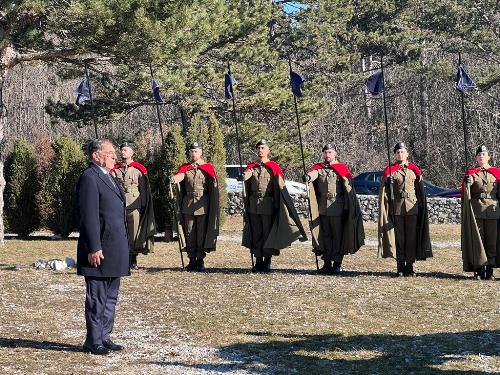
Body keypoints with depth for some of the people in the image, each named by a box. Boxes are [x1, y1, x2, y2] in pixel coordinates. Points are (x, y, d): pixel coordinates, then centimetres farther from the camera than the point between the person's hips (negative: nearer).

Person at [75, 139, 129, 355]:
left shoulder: (108, 177, 18)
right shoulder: (89, 178, -13)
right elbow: (88, 216, -19)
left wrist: (122, 246, 21)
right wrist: (94, 248, -22)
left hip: (115, 249, 10)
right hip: (100, 250, -10)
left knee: (110, 296, 15)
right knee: (97, 297, -2)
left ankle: (104, 337, 23)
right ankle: (93, 342, 6)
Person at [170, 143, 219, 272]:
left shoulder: (208, 168, 5)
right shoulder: (185, 168, 9)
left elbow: (213, 187, 2)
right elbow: (179, 175, -13)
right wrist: (174, 179, -37)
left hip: (203, 205, -2)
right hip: (188, 205, 2)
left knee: (202, 233, -1)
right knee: (190, 233, 4)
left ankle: (200, 260, 5)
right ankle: (192, 260, 10)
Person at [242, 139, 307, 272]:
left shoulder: (274, 167, 2)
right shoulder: (252, 167, 12)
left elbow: (280, 188, -1)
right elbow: (245, 178, -7)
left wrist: (277, 205, -7)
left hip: (268, 205, -3)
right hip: (254, 205, 3)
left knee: (268, 233, -2)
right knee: (256, 233, 6)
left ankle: (267, 262, 5)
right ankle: (258, 261, 14)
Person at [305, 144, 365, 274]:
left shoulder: (342, 168, 3)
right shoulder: (319, 168, 9)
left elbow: (349, 187, -1)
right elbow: (313, 173, -14)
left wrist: (354, 206, -7)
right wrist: (308, 177, -39)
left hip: (338, 208, -3)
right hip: (322, 209, 3)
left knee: (338, 236, 0)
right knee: (325, 236, 7)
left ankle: (337, 264, 7)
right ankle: (327, 263, 14)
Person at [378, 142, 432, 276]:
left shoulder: (414, 170, 7)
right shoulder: (389, 171, 3)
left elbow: (421, 191, 10)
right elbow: (383, 194, 1)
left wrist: (423, 209, 7)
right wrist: (384, 212, -7)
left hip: (412, 209, 1)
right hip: (396, 209, -1)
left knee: (412, 238, 2)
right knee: (399, 238, 3)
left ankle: (409, 266, 9)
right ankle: (400, 267, 10)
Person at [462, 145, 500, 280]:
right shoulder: (471, 173, 7)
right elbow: (465, 195, 5)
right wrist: (467, 184, -12)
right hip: (476, 211, -1)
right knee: (477, 240, -1)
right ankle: (479, 270, 4)